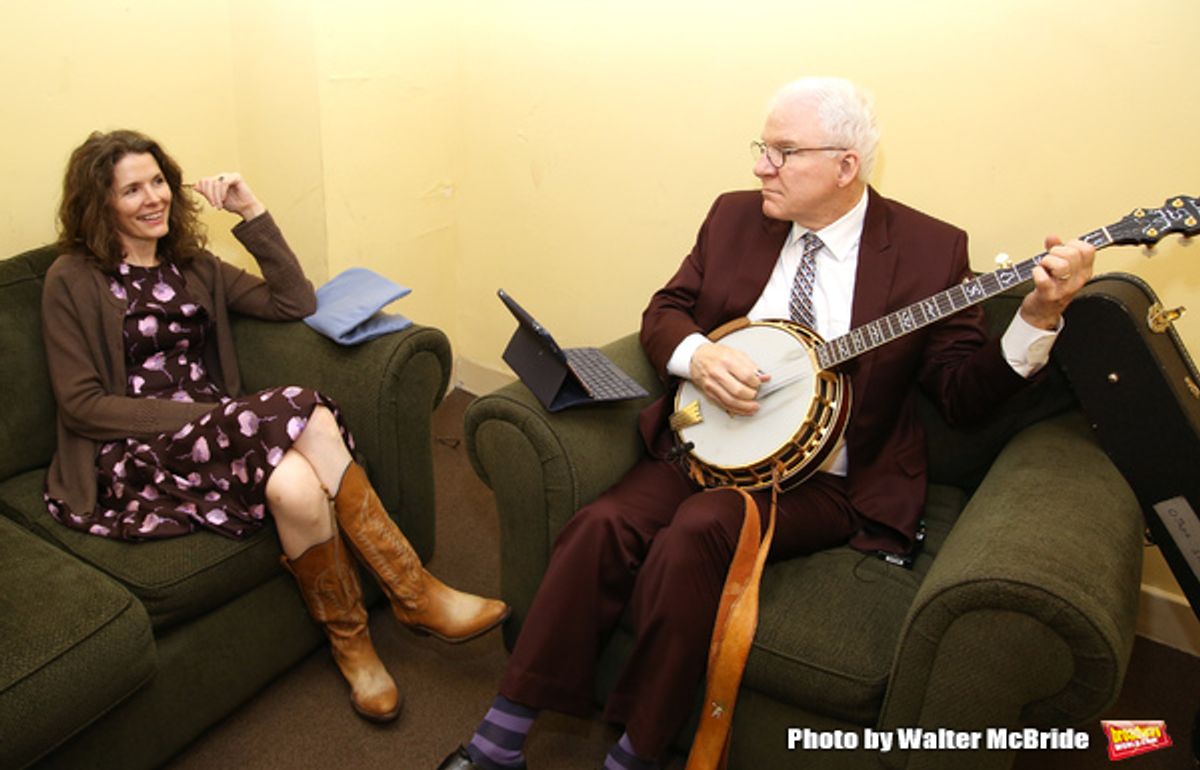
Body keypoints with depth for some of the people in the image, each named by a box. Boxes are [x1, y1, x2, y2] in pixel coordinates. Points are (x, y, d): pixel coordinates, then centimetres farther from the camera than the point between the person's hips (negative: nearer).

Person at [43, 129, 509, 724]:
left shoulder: (192, 267, 18)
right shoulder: (72, 280, 2)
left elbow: (295, 303, 7)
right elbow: (81, 403, -5)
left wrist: (252, 213, -1)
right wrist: (193, 414, -16)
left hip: (210, 430, 5)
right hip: (134, 456, -5)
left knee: (297, 484, -33)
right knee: (307, 418, -31)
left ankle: (350, 637, -19)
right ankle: (415, 594, -20)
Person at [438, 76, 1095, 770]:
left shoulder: (931, 249, -2)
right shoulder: (735, 217, 9)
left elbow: (969, 393, -4)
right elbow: (664, 311, 11)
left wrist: (1039, 316, -21)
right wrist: (697, 354, -10)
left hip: (824, 476, -3)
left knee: (698, 530, -31)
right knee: (605, 524, -21)